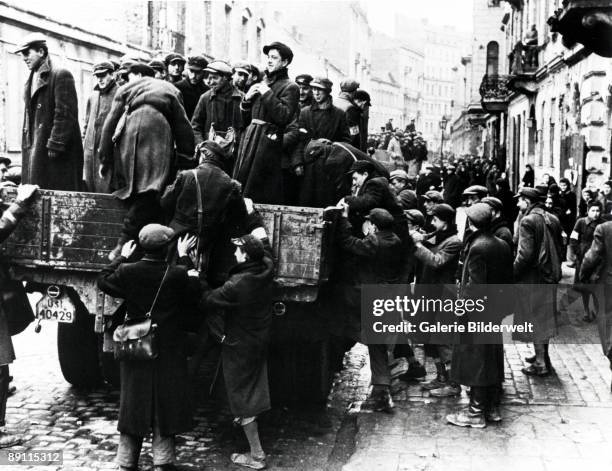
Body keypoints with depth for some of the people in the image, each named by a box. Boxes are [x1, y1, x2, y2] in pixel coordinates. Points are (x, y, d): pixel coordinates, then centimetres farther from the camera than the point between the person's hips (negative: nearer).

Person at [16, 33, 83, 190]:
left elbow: (65, 114, -13)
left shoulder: (61, 76, -5)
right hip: (34, 150, 8)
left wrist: (55, 146, -18)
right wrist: (26, 146, 12)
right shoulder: (31, 81, 21)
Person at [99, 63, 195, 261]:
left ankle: (126, 242, 5)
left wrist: (105, 159, 15)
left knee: (132, 189, 10)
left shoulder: (126, 89, 23)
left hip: (129, 133, 1)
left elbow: (110, 123, 15)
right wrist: (186, 159, 15)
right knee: (148, 192, -7)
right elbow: (182, 125, 17)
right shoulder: (170, 90, 25)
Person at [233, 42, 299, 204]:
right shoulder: (262, 84, 17)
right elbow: (245, 114, 23)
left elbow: (285, 117, -18)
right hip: (250, 136, 8)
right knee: (240, 182, 7)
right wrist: (247, 98, 3)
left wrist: (268, 95, -16)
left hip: (268, 140, -8)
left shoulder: (289, 87, -4)